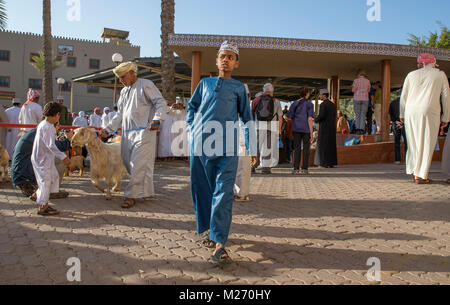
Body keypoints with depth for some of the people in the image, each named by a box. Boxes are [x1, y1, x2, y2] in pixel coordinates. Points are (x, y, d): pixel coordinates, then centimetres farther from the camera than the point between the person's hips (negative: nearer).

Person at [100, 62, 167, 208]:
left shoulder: (146, 85, 0)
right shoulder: (124, 91, 23)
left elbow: (161, 103, -9)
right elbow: (120, 115, 24)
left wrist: (156, 120, -25)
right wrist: (108, 129, 12)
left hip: (143, 132, -8)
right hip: (127, 133, 8)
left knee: (138, 164, -10)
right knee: (128, 162, 7)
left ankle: (132, 195, -3)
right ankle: (146, 192, 21)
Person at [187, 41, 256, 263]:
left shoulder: (239, 88, 16)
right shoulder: (205, 83, 19)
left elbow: (247, 118, 17)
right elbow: (192, 106, 28)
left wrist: (251, 147, 13)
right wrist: (191, 127, 12)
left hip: (227, 146, -2)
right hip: (200, 143, 3)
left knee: (223, 192, -12)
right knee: (202, 189, 6)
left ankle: (219, 243, -14)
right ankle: (210, 230, 23)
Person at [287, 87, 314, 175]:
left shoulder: (295, 103, 5)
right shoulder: (309, 104, -4)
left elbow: (289, 117, 2)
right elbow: (310, 119, -10)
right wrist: (311, 133, -9)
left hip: (296, 129, 2)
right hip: (306, 129, -2)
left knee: (297, 149, 6)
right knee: (306, 149, 5)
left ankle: (296, 169, 3)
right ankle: (304, 169, 5)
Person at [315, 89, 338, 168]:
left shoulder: (323, 104, -10)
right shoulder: (333, 104, 13)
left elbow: (321, 115, -21)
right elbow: (334, 116, 15)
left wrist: (316, 120, 0)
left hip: (324, 127, -7)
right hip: (332, 127, 7)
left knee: (323, 144, -2)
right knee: (331, 144, 8)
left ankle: (326, 163, -5)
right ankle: (332, 162, 8)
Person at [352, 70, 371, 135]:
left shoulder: (356, 80, -2)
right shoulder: (367, 81, 6)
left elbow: (353, 90, -9)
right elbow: (368, 91, 14)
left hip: (357, 99, -1)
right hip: (365, 99, 1)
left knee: (357, 115, 2)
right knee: (363, 115, 1)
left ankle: (358, 129, -5)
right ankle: (362, 130, -8)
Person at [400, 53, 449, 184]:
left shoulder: (411, 75, 14)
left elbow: (403, 96, 13)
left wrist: (402, 114, 20)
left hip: (411, 111, 3)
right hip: (430, 111, -3)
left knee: (413, 142, 10)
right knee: (427, 144, 1)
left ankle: (414, 172, 11)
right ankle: (420, 175, 0)